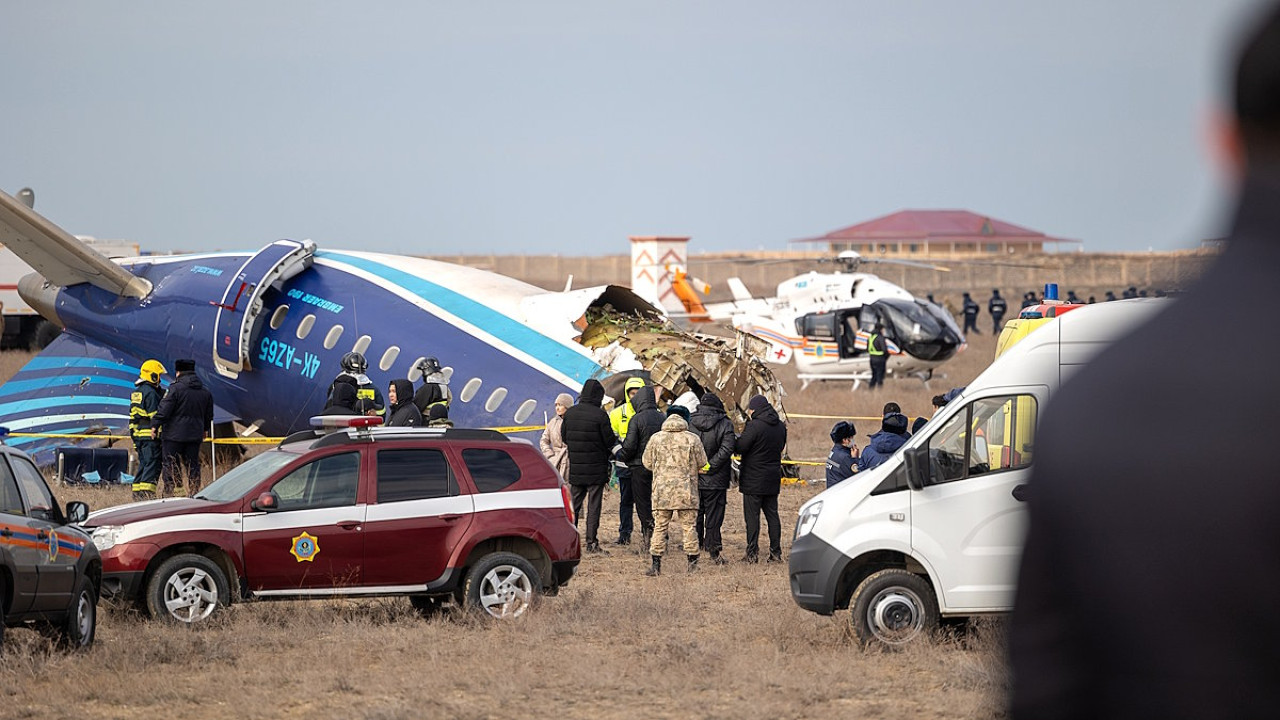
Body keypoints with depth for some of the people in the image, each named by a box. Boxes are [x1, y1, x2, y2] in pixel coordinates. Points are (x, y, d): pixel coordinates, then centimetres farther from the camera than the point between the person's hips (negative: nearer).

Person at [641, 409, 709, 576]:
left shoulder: (656, 438, 1)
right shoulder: (692, 439, -3)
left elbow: (647, 462, 9)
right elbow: (702, 463, 4)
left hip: (662, 491, 1)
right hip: (687, 492, -1)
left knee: (660, 527, 6)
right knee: (689, 527, 6)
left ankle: (655, 565, 3)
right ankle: (693, 564, 7)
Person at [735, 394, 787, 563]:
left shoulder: (754, 426, -17)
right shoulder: (780, 426, 6)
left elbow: (739, 448, -17)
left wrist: (742, 435, 4)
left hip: (753, 480, -7)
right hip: (773, 479, 7)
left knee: (752, 516, -2)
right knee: (772, 514, 11)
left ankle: (752, 553, -4)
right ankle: (776, 552, 11)